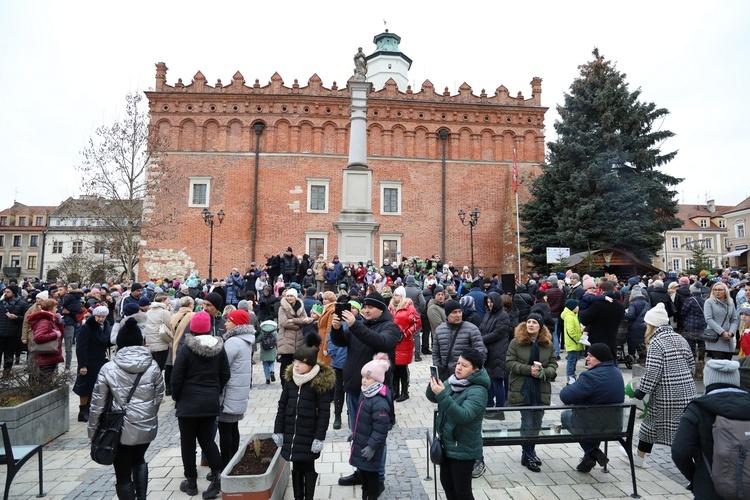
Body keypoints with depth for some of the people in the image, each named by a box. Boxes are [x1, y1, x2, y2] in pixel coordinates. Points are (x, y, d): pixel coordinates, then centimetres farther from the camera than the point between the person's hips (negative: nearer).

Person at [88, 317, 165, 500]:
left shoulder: (108, 369, -10)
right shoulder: (153, 366, -5)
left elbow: (97, 404, -6)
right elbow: (159, 397, 2)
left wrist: (93, 431, 8)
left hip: (121, 429, -3)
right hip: (147, 426, 3)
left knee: (123, 475, 14)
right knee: (139, 460, 31)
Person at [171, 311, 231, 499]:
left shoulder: (185, 348, -13)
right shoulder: (219, 347, -2)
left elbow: (177, 377, -11)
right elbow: (225, 374, 2)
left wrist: (176, 397, 6)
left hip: (189, 402, -4)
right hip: (211, 402, 4)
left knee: (188, 442, 12)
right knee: (206, 439, 15)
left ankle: (191, 482, 21)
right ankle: (218, 473, 1)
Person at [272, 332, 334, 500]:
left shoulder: (321, 383, -15)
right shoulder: (290, 378, 0)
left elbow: (324, 413, -13)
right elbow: (282, 406, 7)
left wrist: (319, 437, -14)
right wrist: (278, 430, 5)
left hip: (309, 435, -4)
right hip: (291, 433, 5)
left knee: (308, 468, 9)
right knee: (296, 468, 17)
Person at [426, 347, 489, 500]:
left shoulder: (478, 391, -23)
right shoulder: (453, 381, -2)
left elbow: (463, 416, -34)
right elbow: (432, 397, -2)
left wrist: (442, 395, -42)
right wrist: (433, 385, -24)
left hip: (463, 450, -7)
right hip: (447, 445, 7)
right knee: (446, 483, 22)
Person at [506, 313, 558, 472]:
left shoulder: (548, 344, 4)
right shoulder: (516, 342, -5)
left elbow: (553, 365, 6)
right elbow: (510, 362, -8)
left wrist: (543, 372, -15)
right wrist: (529, 369, -19)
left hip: (541, 390, 4)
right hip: (523, 389, -3)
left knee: (537, 423, 13)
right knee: (527, 422, 0)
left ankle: (530, 450, 33)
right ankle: (527, 455, 15)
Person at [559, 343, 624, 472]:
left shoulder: (590, 377, -27)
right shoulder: (617, 373, 3)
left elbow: (565, 396, -28)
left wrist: (570, 387, -6)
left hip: (593, 427, -7)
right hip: (615, 426, 7)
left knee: (566, 415, 21)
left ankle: (592, 453, 18)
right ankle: (591, 456, 36)